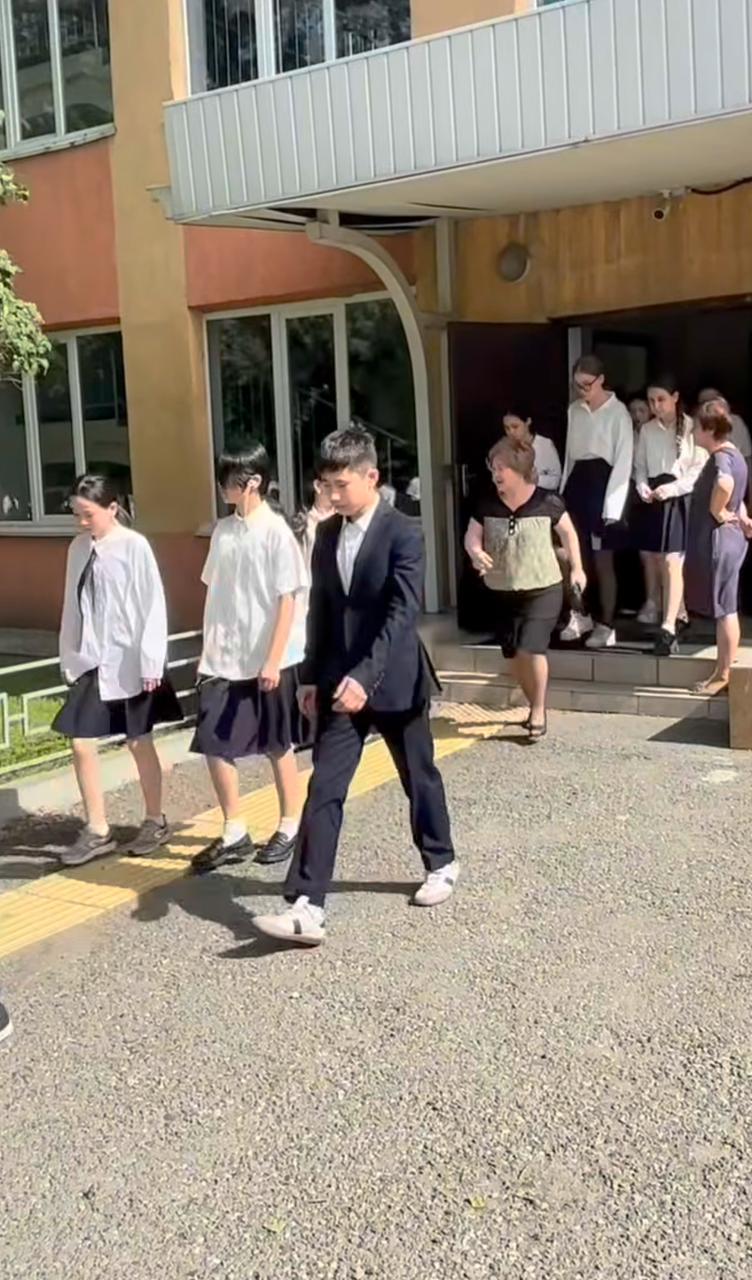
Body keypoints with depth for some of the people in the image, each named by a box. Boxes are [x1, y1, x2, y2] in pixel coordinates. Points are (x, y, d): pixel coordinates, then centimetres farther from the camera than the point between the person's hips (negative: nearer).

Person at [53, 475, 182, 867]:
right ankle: (97, 830, 14)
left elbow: (152, 606, -12)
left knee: (139, 742, 8)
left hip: (129, 663, -5)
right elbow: (73, 607, 9)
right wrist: (69, 658, 8)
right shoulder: (78, 548, 5)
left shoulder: (134, 547, -12)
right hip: (90, 661, 5)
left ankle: (155, 822, 25)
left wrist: (151, 662, -13)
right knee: (81, 743, 2)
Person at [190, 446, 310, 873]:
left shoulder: (276, 532, -11)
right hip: (224, 660, 6)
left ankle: (290, 827, 25)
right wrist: (208, 651, 11)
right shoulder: (223, 531, 7)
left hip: (268, 661, -6)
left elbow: (288, 600, -13)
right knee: (214, 745, 3)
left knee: (278, 747, 9)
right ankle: (235, 833, 16)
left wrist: (273, 659, -16)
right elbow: (215, 595, 12)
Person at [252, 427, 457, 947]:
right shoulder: (327, 534, 7)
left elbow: (403, 613, -21)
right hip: (340, 683, 5)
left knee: (419, 778, 14)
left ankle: (441, 864, 38)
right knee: (324, 790, -4)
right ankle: (307, 907, -5)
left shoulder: (403, 534, -13)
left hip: (394, 681, -5)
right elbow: (320, 610, 12)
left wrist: (365, 676, -30)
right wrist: (312, 676, 9)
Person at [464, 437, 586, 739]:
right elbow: (472, 536, -4)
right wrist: (476, 553, -27)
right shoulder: (486, 504, -5)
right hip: (503, 592, 4)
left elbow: (568, 532, 2)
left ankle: (539, 712, 1)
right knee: (514, 655, 11)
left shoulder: (546, 502, -12)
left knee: (531, 649, -17)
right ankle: (536, 707, 33)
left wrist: (577, 568, 6)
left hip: (543, 589, -4)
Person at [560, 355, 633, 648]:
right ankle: (581, 616, 26)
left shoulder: (618, 412, -8)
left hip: (603, 482, -6)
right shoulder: (574, 410, 10)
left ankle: (606, 627, 6)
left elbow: (624, 461, -10)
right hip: (577, 482, 6)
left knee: (602, 561, -2)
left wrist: (612, 507, -16)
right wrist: (563, 493, 11)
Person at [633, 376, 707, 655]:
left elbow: (700, 469, -7)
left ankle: (668, 629, -16)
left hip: (679, 499, -5)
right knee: (654, 561, 9)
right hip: (651, 500, 5)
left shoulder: (691, 428, -4)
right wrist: (642, 487, -7)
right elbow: (640, 465, 13)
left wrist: (672, 489, -17)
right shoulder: (646, 430, 10)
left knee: (672, 564, -12)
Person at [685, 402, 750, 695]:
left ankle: (724, 675, 5)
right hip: (724, 539, 10)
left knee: (725, 610, -2)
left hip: (718, 541, -10)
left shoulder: (721, 456, -19)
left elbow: (725, 483, -42)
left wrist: (717, 512, -26)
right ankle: (724, 669, 23)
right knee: (724, 609, 15)